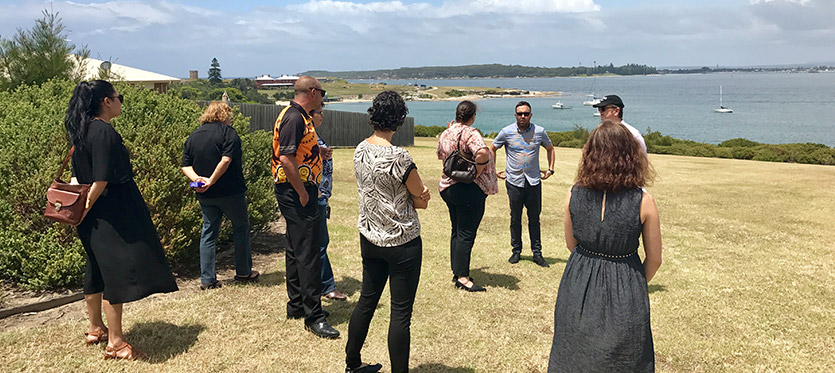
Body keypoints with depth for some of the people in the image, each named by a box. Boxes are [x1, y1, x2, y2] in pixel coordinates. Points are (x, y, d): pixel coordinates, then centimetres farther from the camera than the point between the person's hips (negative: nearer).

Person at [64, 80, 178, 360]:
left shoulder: (83, 131, 11)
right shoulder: (104, 132, -19)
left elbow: (77, 174, 15)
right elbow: (102, 179, -22)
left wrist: (78, 204, 11)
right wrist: (86, 208, -12)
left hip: (95, 214, 10)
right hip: (112, 215, -10)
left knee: (97, 269, 19)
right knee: (118, 272, -5)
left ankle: (96, 329, 33)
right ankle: (115, 342, 1)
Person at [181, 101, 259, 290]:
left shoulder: (193, 136, 12)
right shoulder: (228, 132, -8)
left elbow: (185, 165, 5)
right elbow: (226, 160, -20)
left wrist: (196, 178, -9)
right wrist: (211, 181, -16)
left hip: (205, 196, 5)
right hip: (230, 191, -5)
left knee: (208, 232, 11)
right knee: (241, 228, 11)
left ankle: (207, 279, 11)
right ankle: (243, 272, 18)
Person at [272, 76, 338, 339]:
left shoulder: (298, 116, 16)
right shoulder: (295, 118, -16)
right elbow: (286, 159, -24)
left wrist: (318, 152, 14)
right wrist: (303, 193, -20)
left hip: (296, 192, 11)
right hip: (296, 192, -11)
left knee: (296, 249, 16)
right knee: (308, 254, -8)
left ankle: (296, 305, 28)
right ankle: (313, 316, -3)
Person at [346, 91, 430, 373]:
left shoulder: (360, 150, 0)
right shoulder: (398, 157, -23)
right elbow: (423, 201, -11)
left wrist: (409, 192, -5)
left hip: (369, 238, 8)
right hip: (402, 243, -7)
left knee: (367, 301, 20)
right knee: (401, 313, 4)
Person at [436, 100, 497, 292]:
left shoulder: (445, 133, 8)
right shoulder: (470, 133, -15)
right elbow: (482, 153, -34)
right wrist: (476, 174, -21)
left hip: (447, 187, 8)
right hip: (468, 190, -8)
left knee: (457, 231, 17)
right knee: (466, 234, -1)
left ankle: (456, 272, 25)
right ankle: (462, 277, 4)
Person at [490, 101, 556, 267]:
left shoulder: (539, 132, 0)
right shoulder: (506, 132, -3)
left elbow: (550, 149, 18)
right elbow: (492, 149, 11)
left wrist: (550, 169, 11)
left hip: (534, 181, 1)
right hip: (514, 181, -1)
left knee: (534, 218, 5)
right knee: (515, 218, 7)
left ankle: (537, 253, 13)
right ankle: (516, 251, 20)